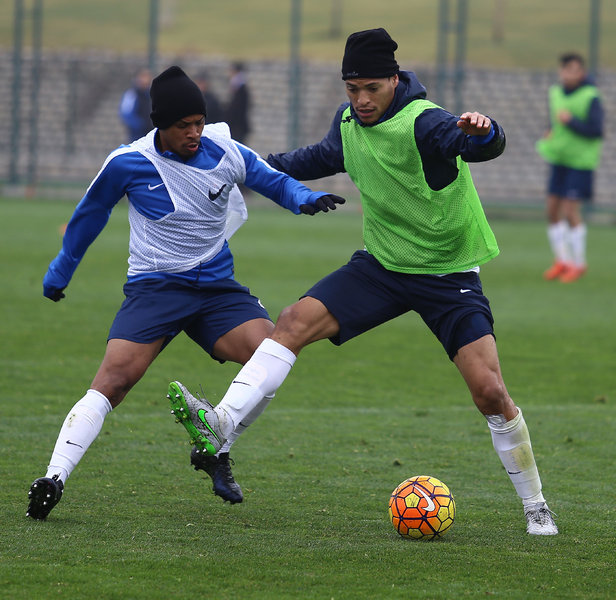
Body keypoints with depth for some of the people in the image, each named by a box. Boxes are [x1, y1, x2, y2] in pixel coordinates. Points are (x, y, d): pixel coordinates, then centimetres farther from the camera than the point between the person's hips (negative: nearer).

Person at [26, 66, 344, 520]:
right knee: (115, 376, -25)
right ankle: (54, 478, -29)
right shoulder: (128, 164, -8)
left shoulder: (223, 151, -3)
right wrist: (60, 272, 21)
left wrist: (304, 198, -9)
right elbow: (90, 215, 10)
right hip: (154, 287, -3)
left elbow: (272, 180, 14)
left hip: (217, 286, 3)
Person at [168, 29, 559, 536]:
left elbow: (486, 147, -43)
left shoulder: (422, 122, -24)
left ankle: (535, 507, 6)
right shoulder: (348, 120, -1)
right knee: (296, 321, -15)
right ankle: (221, 423, -20)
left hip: (449, 276, -6)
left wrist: (481, 133, -66)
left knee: (489, 391, -12)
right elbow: (325, 157, 24)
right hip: (381, 265, 6)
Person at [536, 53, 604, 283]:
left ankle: (578, 262, 7)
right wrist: (550, 134, 4)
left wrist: (570, 121, -26)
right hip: (558, 159, 6)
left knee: (571, 211, -8)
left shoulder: (591, 98, -14)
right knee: (553, 209, 5)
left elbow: (596, 130, -17)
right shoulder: (556, 93, 6)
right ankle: (562, 260, 18)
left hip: (580, 161, -6)